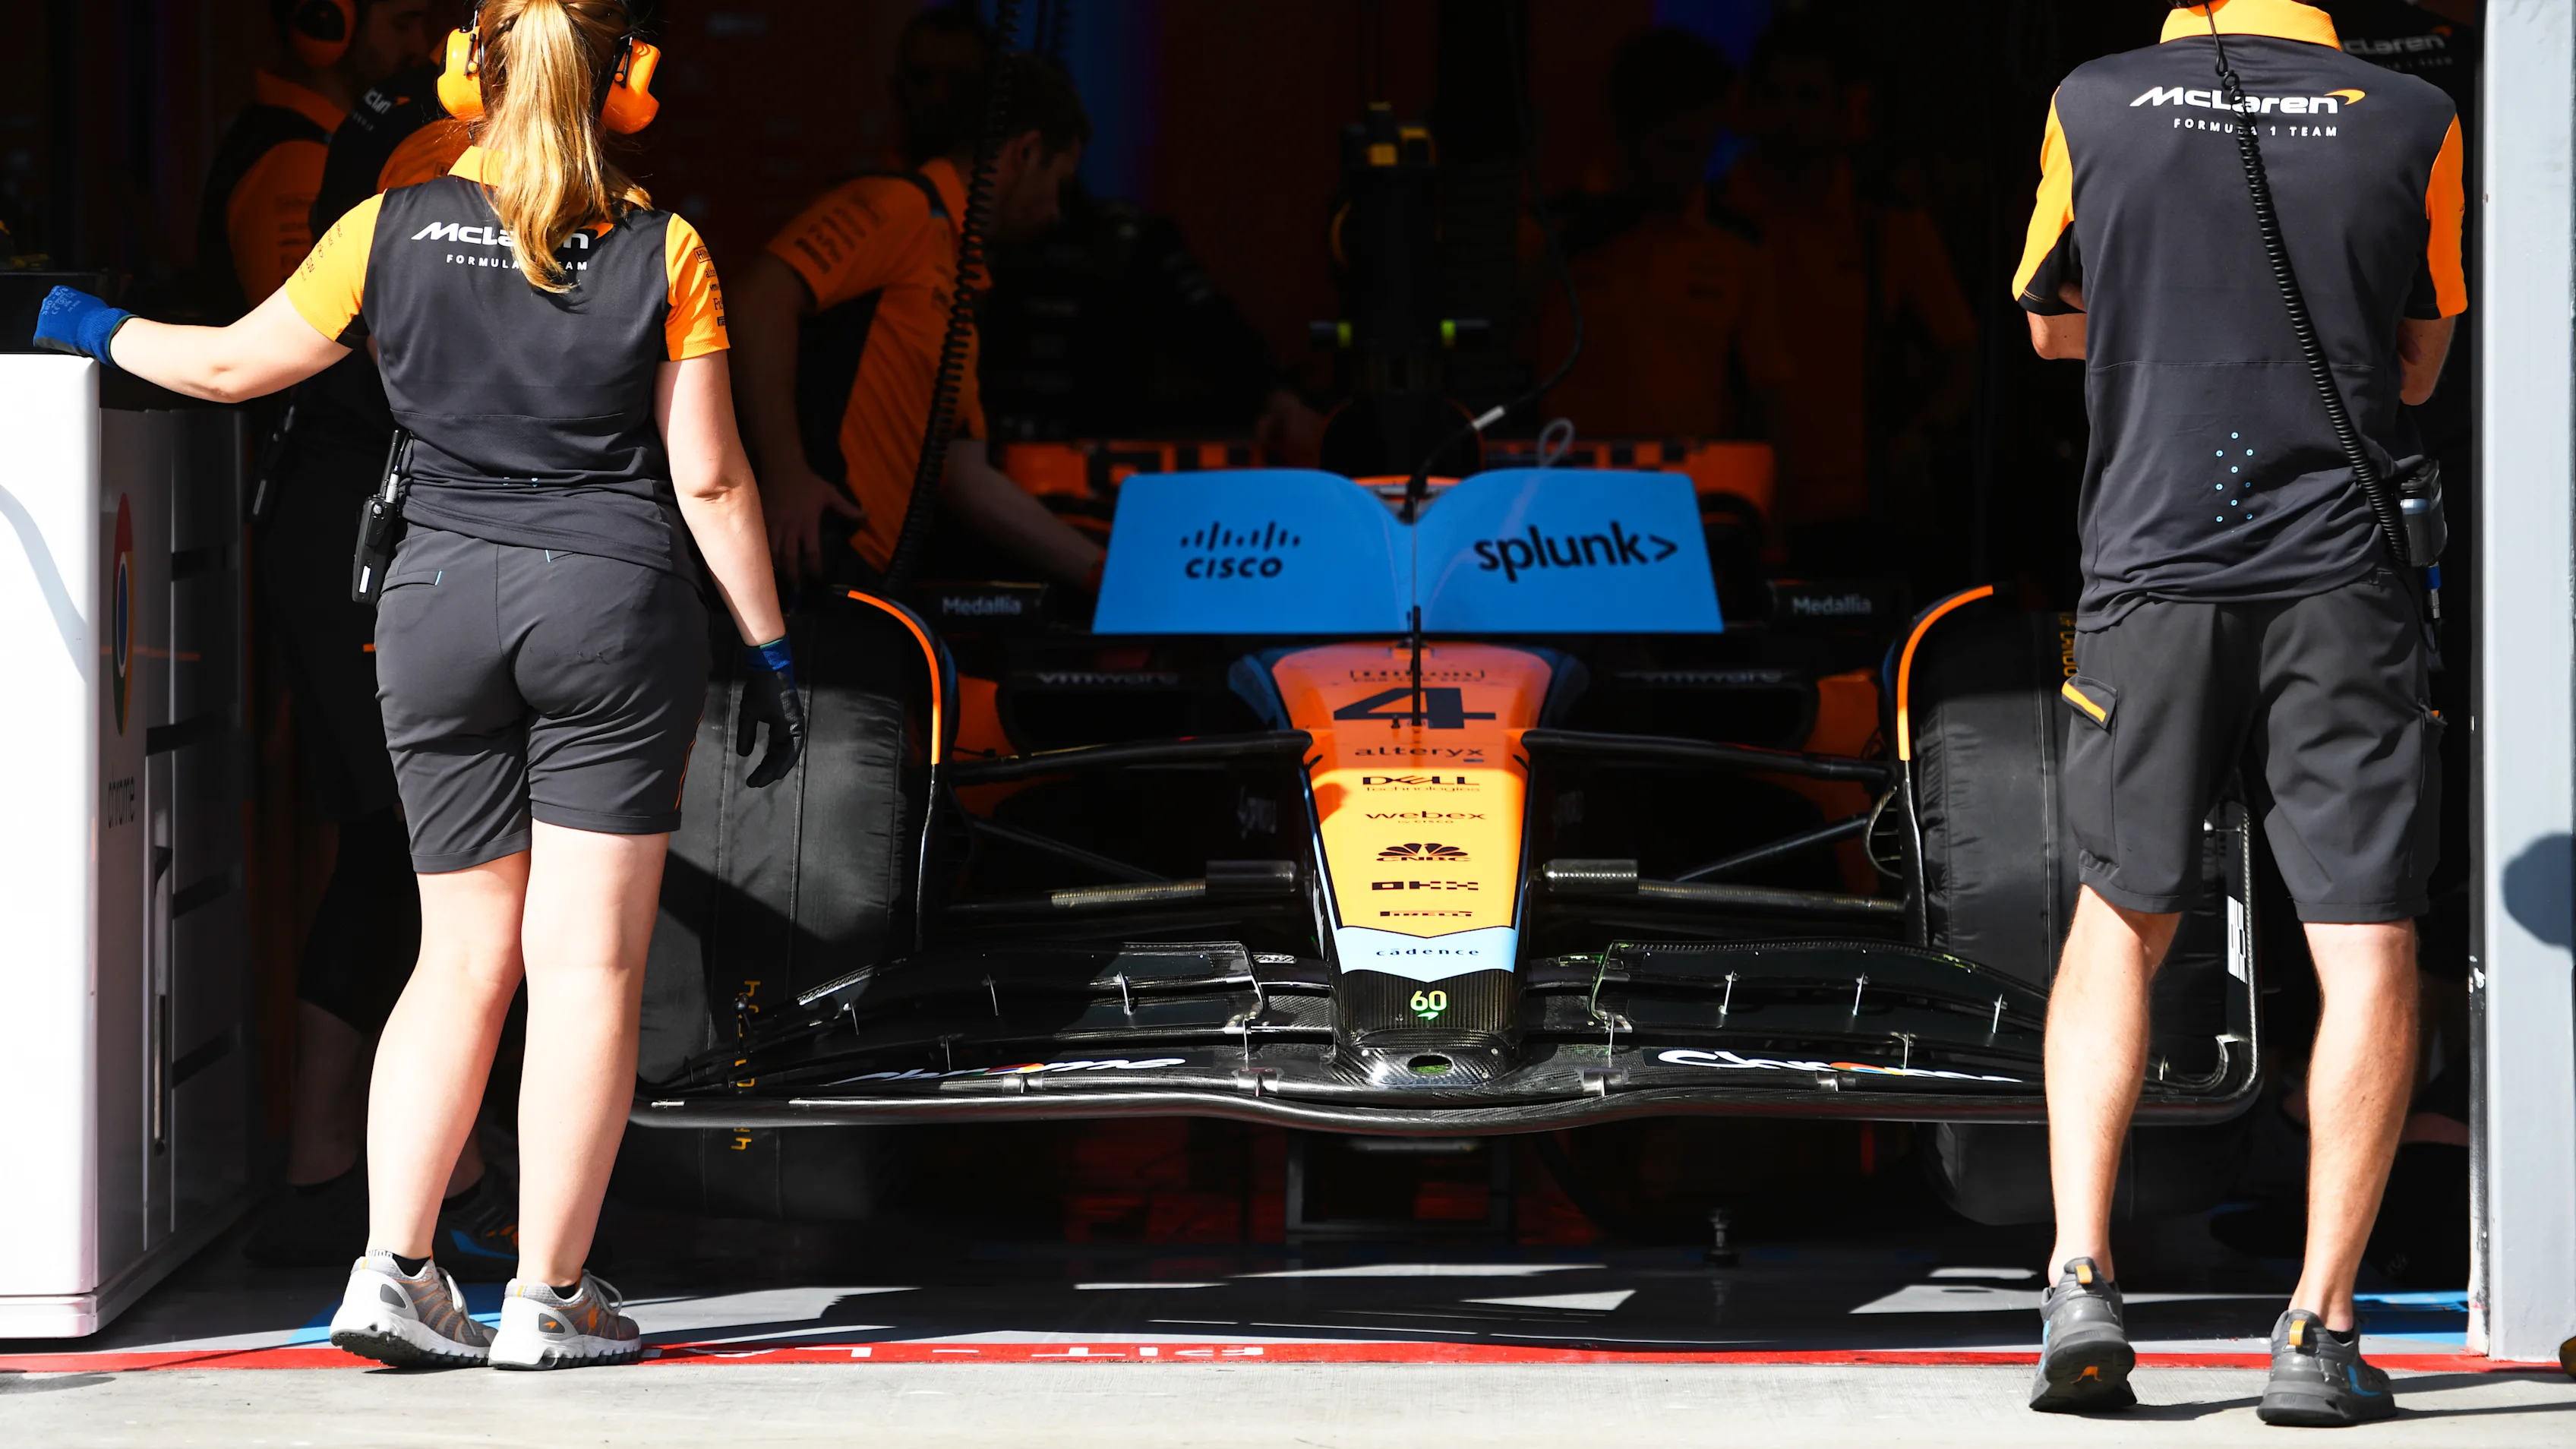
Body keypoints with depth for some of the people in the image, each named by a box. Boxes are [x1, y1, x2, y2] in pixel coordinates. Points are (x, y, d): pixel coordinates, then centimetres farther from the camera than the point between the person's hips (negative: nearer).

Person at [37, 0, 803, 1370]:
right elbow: (709, 480, -3)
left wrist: (100, 330, 28)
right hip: (612, 593, -3)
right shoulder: (661, 254, -2)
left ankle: (392, 1268, 1)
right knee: (588, 961, 1)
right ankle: (549, 1299, 1)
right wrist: (768, 645, 5)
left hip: (441, 593, 3)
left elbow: (233, 363, 11)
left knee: (464, 954, 12)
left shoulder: (392, 231, 1)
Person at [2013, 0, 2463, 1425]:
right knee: (2368, 950, 2)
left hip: (2149, 569, 1)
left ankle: (2080, 1279, 2)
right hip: (2342, 576, -1)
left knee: (2121, 921, 16)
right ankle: (2319, 1330, -5)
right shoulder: (2413, 122, 2)